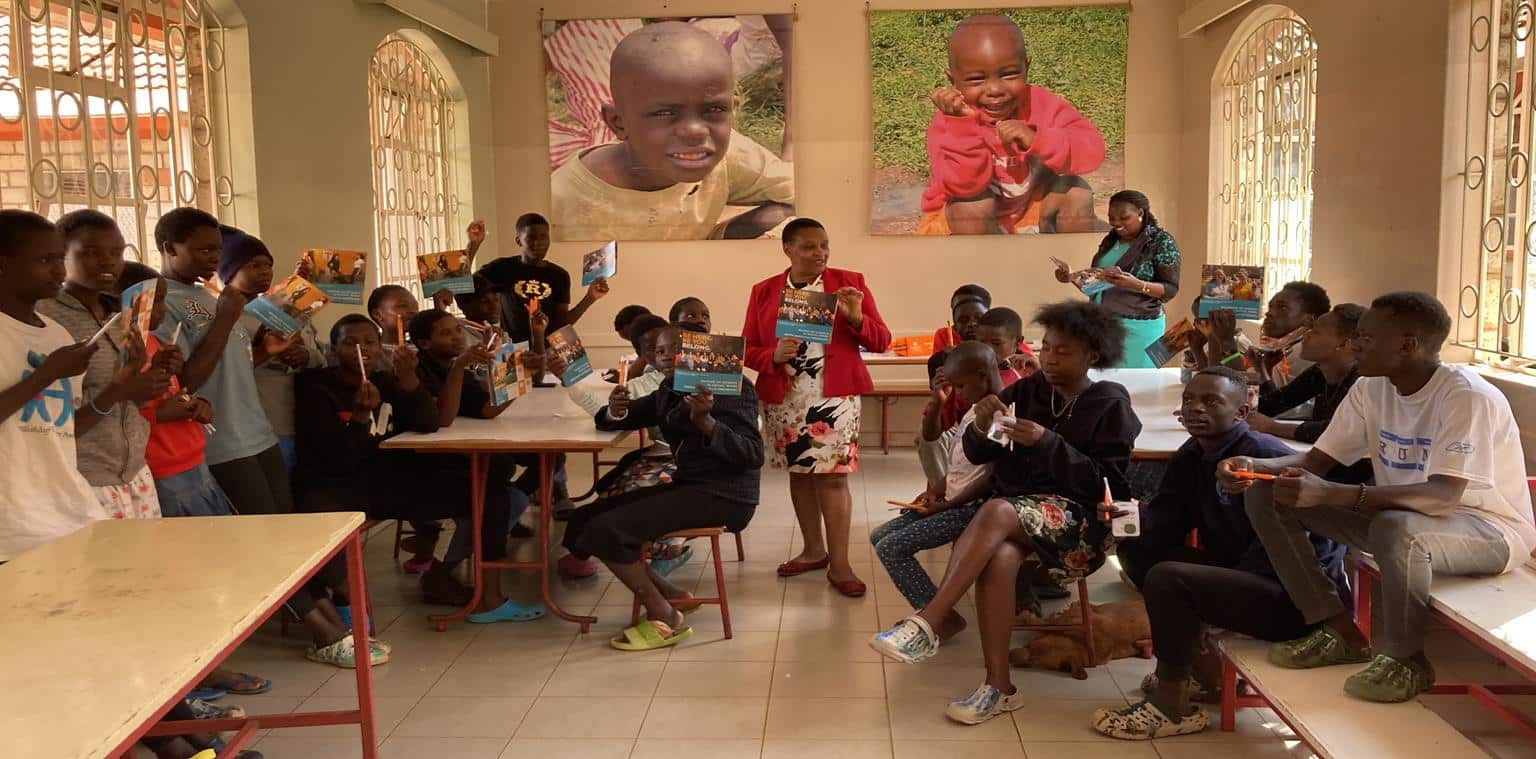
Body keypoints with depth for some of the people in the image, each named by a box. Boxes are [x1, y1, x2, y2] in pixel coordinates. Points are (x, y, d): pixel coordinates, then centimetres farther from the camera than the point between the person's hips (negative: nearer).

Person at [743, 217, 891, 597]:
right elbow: (748, 350, 4)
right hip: (784, 398, 3)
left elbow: (881, 341, 0)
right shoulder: (763, 292, 4)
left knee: (832, 475, -6)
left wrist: (856, 317, -19)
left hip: (834, 396, -2)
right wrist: (774, 355, -17)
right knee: (799, 473, 11)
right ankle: (813, 550, 26)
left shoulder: (849, 282, 0)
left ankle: (839, 563, 0)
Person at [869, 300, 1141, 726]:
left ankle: (927, 626, -40)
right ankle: (998, 687, -27)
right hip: (1015, 512, 4)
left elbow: (1104, 484, -9)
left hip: (1079, 520, -4)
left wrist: (1047, 443, -20)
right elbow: (978, 455, 7)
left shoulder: (1111, 405, 0)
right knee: (998, 557, -33)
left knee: (996, 512, -35)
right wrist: (981, 428, -16)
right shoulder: (1027, 391, 11)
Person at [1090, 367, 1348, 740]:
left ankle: (1171, 708, -9)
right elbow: (1164, 529, 0)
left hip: (1298, 596, -9)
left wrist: (1222, 583, -22)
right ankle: (1205, 670, 7)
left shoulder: (1265, 458, -19)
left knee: (1167, 579, -26)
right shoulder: (1190, 456, 6)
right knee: (1135, 549, 3)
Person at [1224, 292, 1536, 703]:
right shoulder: (1371, 389, -3)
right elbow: (1316, 461, 0)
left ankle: (1405, 659, -14)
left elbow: (1443, 496, -36)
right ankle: (1341, 633, -2)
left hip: (1490, 530, -7)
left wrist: (1331, 494, -46)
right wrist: (1255, 465, -22)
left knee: (1397, 528, -42)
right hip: (1401, 513, 7)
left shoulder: (1469, 398, -24)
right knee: (1266, 496, -7)